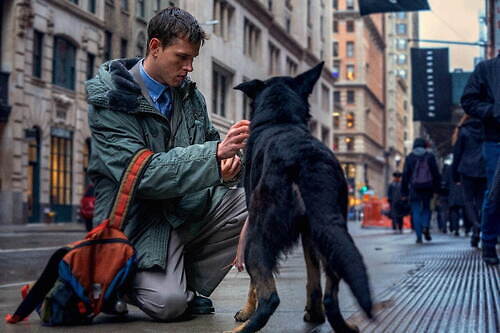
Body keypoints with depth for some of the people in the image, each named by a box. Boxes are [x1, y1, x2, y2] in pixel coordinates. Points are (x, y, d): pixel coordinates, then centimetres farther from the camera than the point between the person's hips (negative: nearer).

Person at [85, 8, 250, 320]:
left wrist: (230, 166, -15)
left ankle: (190, 285, -2)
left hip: (190, 207, 7)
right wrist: (216, 152, -34)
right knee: (168, 305, -27)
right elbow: (138, 173, -25)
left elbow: (209, 145, 13)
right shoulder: (110, 102, -14)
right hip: (142, 220, -6)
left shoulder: (189, 93, 6)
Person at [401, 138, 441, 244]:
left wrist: (404, 192, 2)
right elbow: (436, 174, 3)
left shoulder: (409, 158, 2)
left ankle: (419, 237, -4)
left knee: (416, 211, 2)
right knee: (426, 208, 18)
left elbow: (405, 176, 0)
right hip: (427, 188, 1)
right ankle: (426, 227, -7)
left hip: (414, 188, -1)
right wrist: (437, 188, 7)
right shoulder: (430, 157, 5)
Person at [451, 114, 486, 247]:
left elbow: (457, 154, 2)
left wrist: (455, 176, 8)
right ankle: (476, 233, 0)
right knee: (481, 200, 7)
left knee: (469, 200, 3)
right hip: (485, 171, 2)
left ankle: (476, 224, -23)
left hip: (467, 170, -2)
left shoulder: (463, 131, 1)